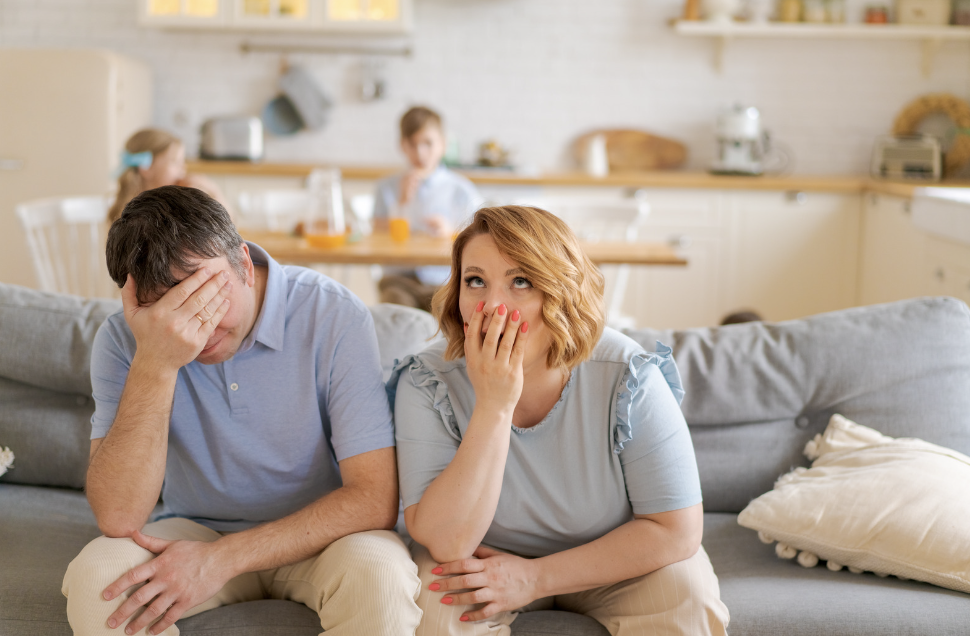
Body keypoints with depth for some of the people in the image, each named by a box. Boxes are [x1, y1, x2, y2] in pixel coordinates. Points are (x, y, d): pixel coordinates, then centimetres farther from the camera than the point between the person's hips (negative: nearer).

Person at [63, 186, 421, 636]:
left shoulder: (333, 316, -20)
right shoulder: (123, 339, -14)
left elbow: (375, 499, -21)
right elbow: (118, 518, -23)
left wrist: (221, 559, -27)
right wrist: (155, 363, -34)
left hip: (316, 533, 0)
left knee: (379, 576, -33)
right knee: (92, 577, -29)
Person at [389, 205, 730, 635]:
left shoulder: (627, 378, -23)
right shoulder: (428, 384, -21)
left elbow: (677, 530, -20)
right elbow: (447, 543, -28)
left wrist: (536, 577, -24)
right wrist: (493, 405, -37)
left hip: (608, 566, 1)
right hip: (486, 565, 0)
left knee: (685, 584, -26)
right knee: (436, 599, -30)